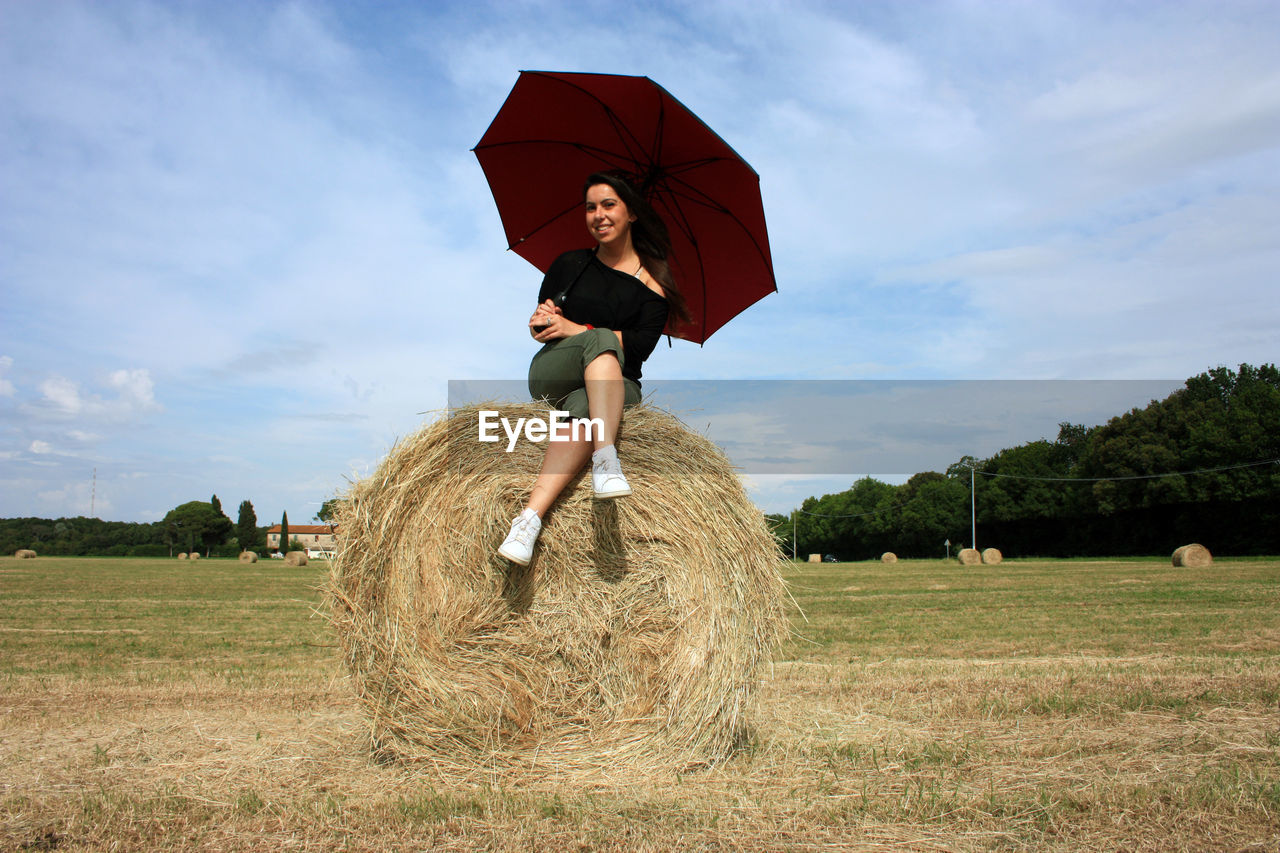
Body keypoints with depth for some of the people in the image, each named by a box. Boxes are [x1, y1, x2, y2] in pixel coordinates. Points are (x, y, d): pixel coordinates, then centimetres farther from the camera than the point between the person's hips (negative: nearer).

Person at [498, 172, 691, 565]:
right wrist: (541, 322, -16)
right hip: (552, 374, 1)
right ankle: (606, 458, -52)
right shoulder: (569, 264, 13)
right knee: (600, 340, -34)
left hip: (617, 384, -1)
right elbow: (539, 330, 9)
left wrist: (575, 328, -17)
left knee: (584, 408, -39)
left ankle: (530, 517, -52)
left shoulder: (652, 281, 5)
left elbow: (641, 344, -10)